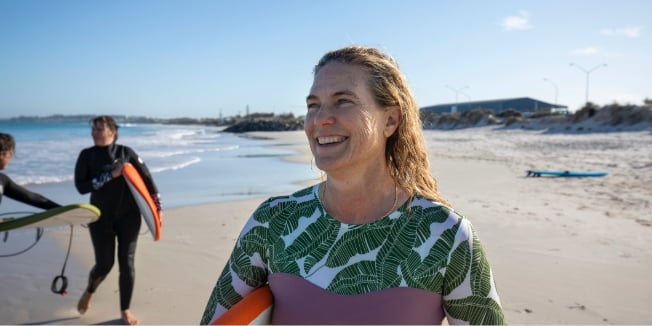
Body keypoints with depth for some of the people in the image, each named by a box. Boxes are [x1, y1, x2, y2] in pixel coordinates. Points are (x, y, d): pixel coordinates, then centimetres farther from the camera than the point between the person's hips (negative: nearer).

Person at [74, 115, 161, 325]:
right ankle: (89, 292, 39)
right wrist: (110, 176, -22)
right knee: (104, 264, 4)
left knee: (127, 263, 0)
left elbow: (146, 178, 1)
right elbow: (81, 186, -11)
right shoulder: (87, 155, -1)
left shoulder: (126, 152, -2)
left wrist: (157, 207, -1)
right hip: (101, 218, 0)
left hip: (129, 216, 0)